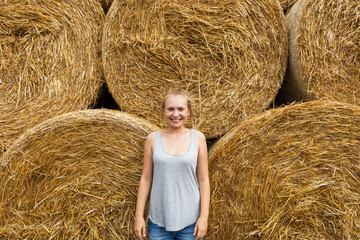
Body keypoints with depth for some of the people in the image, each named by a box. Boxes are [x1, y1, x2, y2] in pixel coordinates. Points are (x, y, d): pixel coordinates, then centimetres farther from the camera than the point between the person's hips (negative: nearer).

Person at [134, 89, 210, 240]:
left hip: (190, 222, 0)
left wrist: (204, 217, -5)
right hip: (158, 221, 0)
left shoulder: (197, 138, -1)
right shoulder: (153, 139, 0)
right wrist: (139, 216, 0)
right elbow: (146, 178, 2)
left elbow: (203, 180, 0)